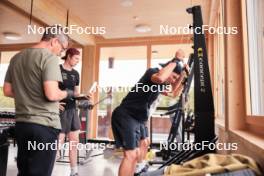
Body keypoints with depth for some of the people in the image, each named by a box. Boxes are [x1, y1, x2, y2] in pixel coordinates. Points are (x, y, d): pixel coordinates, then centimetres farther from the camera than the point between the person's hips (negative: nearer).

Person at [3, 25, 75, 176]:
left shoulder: (16, 58, 12)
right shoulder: (49, 57, -13)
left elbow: (7, 91, 16)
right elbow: (51, 94, -22)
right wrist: (67, 93, -4)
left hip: (21, 124, 8)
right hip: (44, 125, -8)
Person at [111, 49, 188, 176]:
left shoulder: (159, 84, 14)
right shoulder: (152, 72, -13)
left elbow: (173, 93, 29)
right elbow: (160, 78, -39)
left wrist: (181, 74, 19)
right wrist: (176, 60, -26)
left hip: (137, 118, 11)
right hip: (125, 116, -11)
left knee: (144, 142, 31)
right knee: (132, 154, -20)